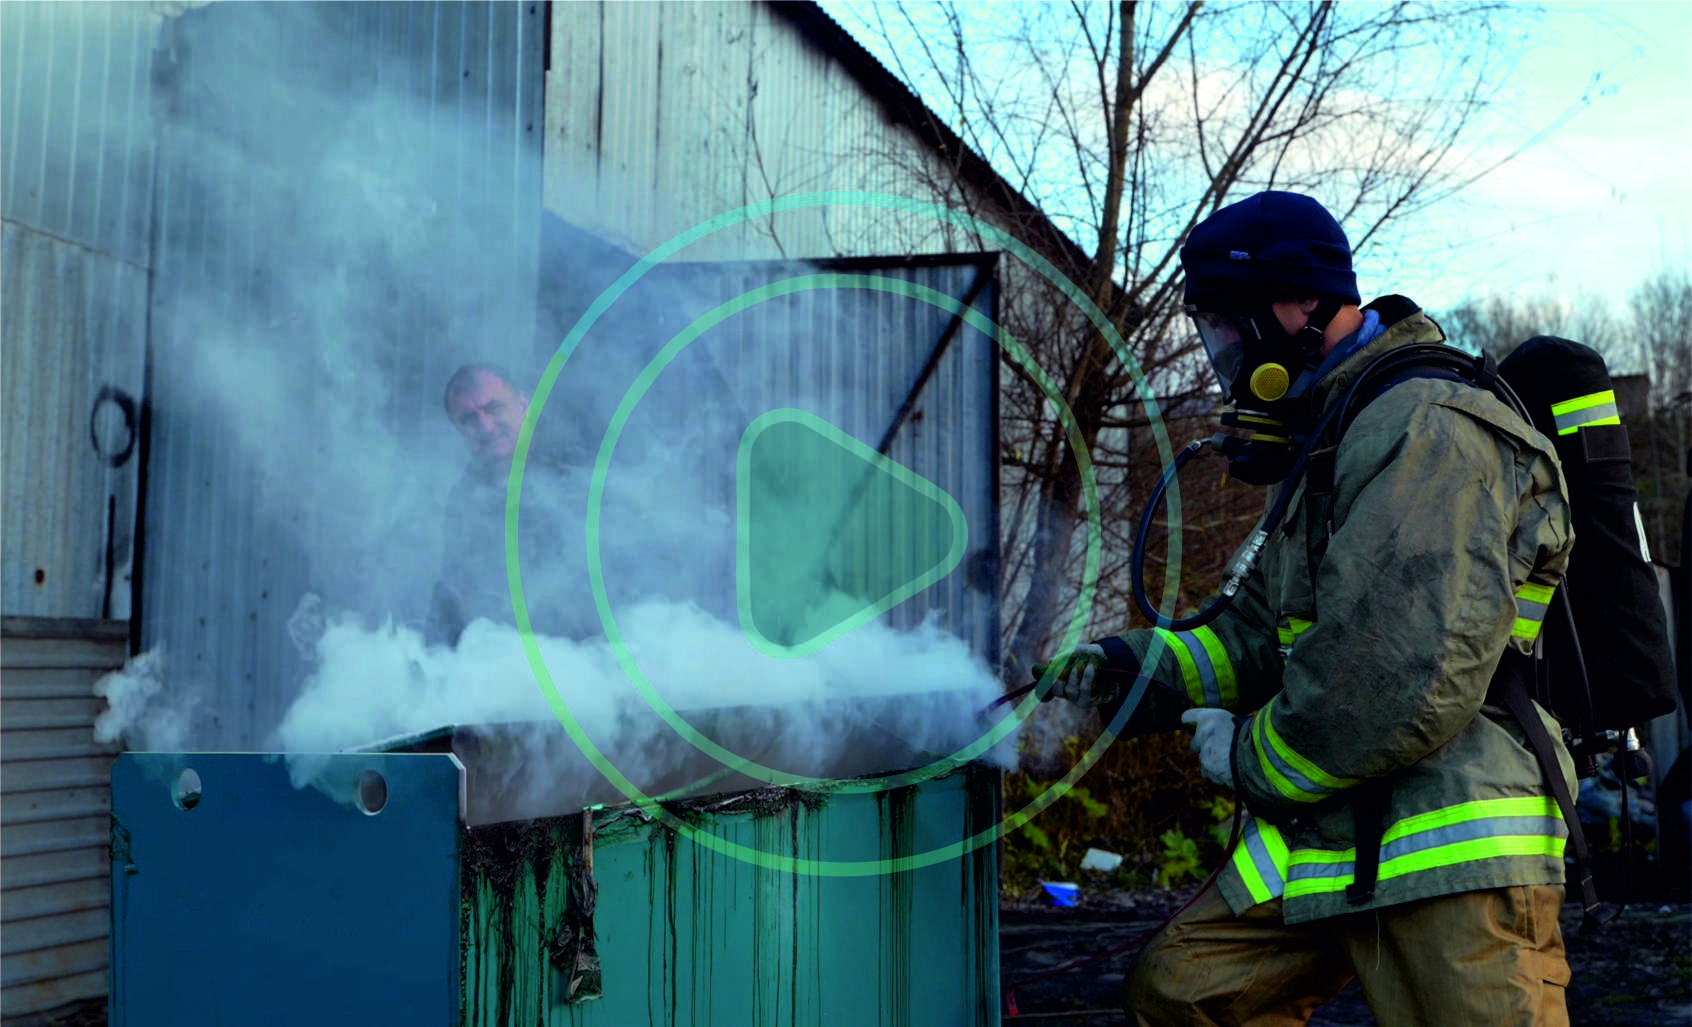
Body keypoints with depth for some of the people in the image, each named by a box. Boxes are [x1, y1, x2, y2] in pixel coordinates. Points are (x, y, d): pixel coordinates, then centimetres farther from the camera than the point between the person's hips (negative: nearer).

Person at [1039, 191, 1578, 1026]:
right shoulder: (1323, 440, 20)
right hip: (1326, 837, 10)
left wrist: (1253, 759, -11)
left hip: (1449, 853, -10)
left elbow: (1413, 679, -26)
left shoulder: (1426, 429, -16)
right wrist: (1131, 667, 4)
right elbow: (1265, 629, 20)